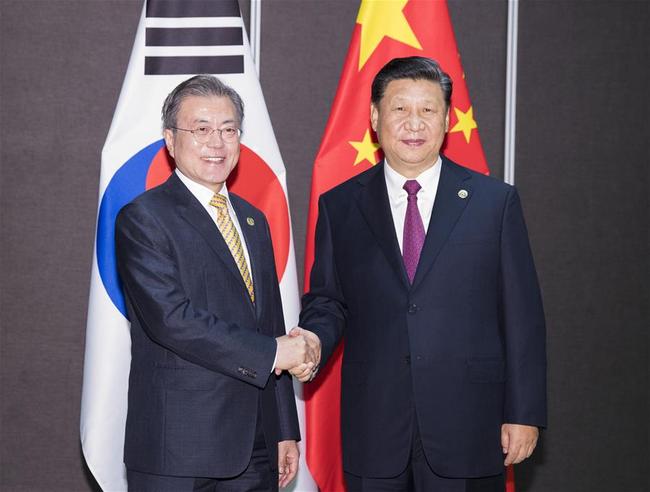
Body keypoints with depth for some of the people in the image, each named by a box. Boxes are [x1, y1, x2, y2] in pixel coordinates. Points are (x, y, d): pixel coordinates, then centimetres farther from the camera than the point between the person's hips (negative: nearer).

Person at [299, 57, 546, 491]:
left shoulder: (496, 202, 2)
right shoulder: (339, 206, 7)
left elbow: (522, 314, 1)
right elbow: (327, 300, 11)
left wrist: (524, 414, -2)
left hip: (467, 432, -1)